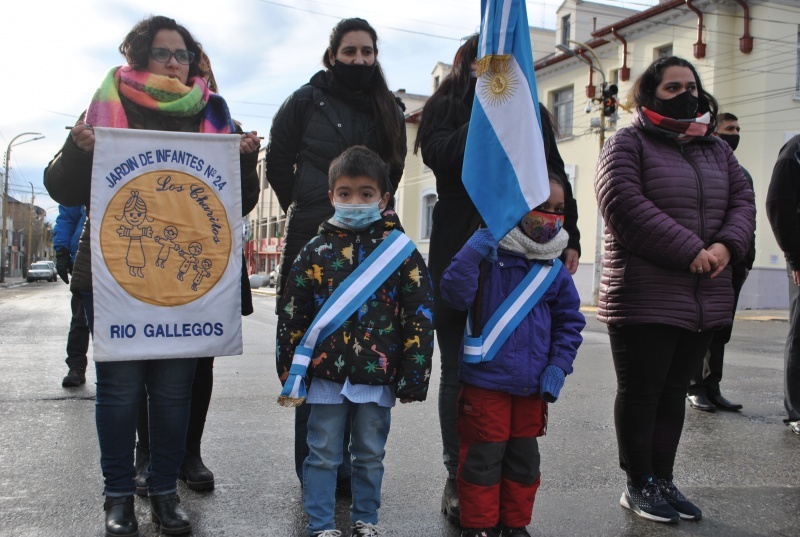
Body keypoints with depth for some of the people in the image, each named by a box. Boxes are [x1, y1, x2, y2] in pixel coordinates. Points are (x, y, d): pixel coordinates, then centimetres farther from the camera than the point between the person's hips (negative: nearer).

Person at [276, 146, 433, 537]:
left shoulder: (401, 251, -2)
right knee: (323, 456, 10)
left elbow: (420, 316, -3)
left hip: (377, 376, 0)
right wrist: (290, 371, 3)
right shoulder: (316, 251, 1)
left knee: (370, 456, 15)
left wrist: (412, 378, -5)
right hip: (326, 375, 0)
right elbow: (292, 315, 4)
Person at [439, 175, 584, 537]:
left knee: (524, 459, 17)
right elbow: (455, 296, -20)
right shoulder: (489, 256, -9)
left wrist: (559, 366, -1)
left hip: (533, 385, 5)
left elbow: (570, 322, 10)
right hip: (486, 381, -5)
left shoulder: (556, 271, 5)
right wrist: (471, 254, -30)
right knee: (482, 458, 5)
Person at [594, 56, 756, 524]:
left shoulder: (717, 149, 18)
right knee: (640, 394, 5)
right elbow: (624, 204, -16)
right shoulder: (629, 144, -2)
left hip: (706, 301, 6)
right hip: (644, 301, -6)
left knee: (674, 393, 14)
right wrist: (690, 251, -18)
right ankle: (639, 485, 17)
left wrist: (726, 245, -11)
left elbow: (743, 200, 11)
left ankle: (663, 480, 25)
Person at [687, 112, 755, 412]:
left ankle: (712, 388, 14)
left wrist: (748, 258, 12)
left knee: (721, 329, 8)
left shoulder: (743, 174, 19)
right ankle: (696, 388, 6)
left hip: (734, 261, 6)